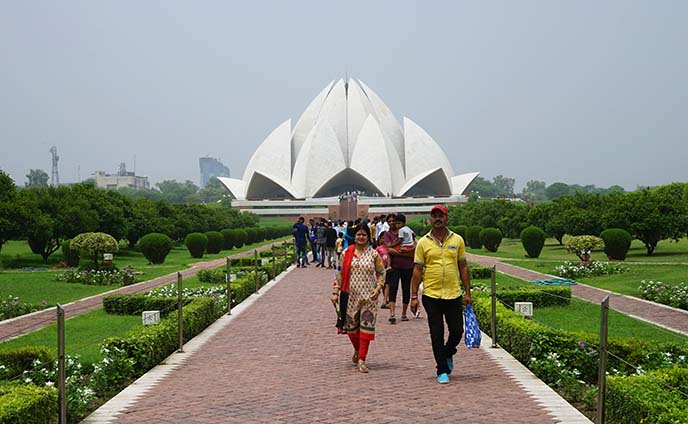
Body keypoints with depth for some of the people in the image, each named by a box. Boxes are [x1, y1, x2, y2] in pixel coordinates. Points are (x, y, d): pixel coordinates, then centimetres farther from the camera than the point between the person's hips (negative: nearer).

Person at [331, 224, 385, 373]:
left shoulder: (374, 254, 1)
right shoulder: (347, 253, 3)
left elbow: (381, 273, 7)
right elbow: (340, 273, 6)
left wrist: (378, 288, -8)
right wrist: (335, 291, 1)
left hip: (369, 296, -1)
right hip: (351, 295, 1)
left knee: (366, 326, -4)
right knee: (350, 326, 8)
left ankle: (361, 360, 1)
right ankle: (357, 350, 36)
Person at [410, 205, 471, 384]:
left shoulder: (457, 240, 4)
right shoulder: (423, 243, 0)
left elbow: (463, 268, 9)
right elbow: (417, 271, 1)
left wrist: (467, 292, 5)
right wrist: (414, 296, -3)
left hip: (453, 295, 1)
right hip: (431, 295, -1)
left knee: (457, 331, 5)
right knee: (437, 335, 3)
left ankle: (448, 354, 36)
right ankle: (442, 371, 13)